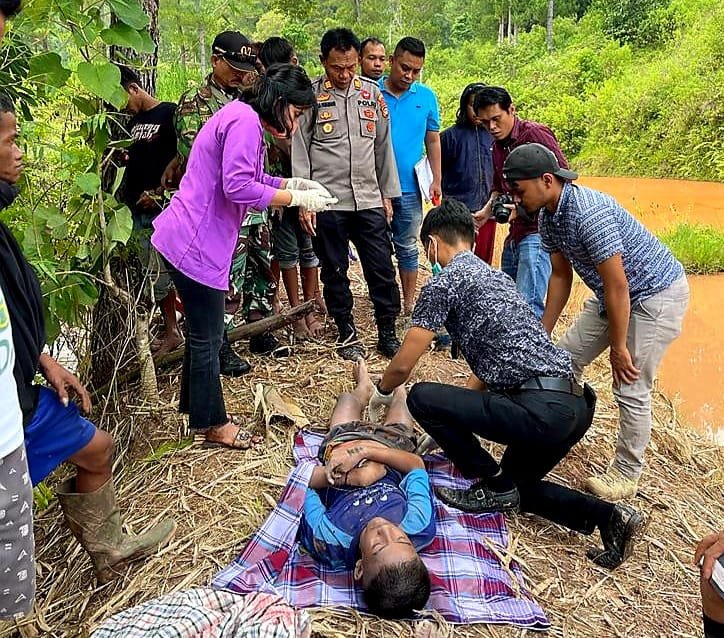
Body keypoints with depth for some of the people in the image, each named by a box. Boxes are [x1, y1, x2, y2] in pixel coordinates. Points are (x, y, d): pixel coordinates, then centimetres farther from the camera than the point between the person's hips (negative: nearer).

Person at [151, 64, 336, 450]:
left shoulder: (241, 117, 17)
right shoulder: (245, 121, -17)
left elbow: (249, 178, 18)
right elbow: (238, 187, -25)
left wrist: (291, 183, 6)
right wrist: (296, 198, -17)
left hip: (195, 241, 11)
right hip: (195, 245, -11)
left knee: (203, 334, 20)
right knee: (206, 339, 3)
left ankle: (196, 409, 35)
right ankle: (211, 424, 19)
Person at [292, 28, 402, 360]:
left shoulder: (371, 93, 8)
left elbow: (383, 145, 13)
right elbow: (299, 151, -2)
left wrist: (387, 194, 12)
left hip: (369, 200, 3)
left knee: (382, 269, 4)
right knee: (335, 271, 8)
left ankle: (387, 333, 18)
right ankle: (347, 333, 24)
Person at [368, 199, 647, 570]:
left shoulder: (443, 282, -4)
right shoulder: (495, 276, 24)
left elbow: (403, 365, -1)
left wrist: (382, 393, 22)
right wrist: (452, 420, 37)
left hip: (541, 409, -10)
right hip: (575, 404, 10)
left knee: (421, 398, -2)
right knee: (516, 488, 27)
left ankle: (494, 486, 8)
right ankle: (607, 516, 8)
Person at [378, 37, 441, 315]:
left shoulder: (426, 97, 3)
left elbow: (433, 141, 8)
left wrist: (437, 181, 2)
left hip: (410, 187, 1)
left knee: (407, 247, 11)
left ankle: (409, 304, 20)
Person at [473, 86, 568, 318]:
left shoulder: (535, 133, -10)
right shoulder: (497, 145, 16)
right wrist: (487, 211, 10)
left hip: (537, 231, -9)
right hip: (514, 233, 9)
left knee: (527, 305, -15)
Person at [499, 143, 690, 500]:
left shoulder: (589, 212, -32)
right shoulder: (548, 216, -4)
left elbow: (617, 285, -29)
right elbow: (561, 276, 6)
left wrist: (618, 346, -20)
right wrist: (542, 333, 8)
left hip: (657, 293, -9)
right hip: (615, 292, 9)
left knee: (631, 388, -7)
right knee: (567, 355, 12)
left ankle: (626, 475, 9)